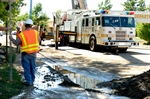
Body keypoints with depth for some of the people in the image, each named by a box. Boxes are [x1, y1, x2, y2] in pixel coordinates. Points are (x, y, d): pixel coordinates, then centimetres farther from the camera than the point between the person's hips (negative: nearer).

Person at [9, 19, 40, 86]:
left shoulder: (22, 34, -15)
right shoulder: (35, 32, -4)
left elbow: (16, 43, -13)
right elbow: (38, 40, 10)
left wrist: (11, 39, 4)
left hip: (26, 53, -4)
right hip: (34, 53, 4)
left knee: (27, 67, 3)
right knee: (32, 67, 14)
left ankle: (28, 81, 5)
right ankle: (32, 80, 23)